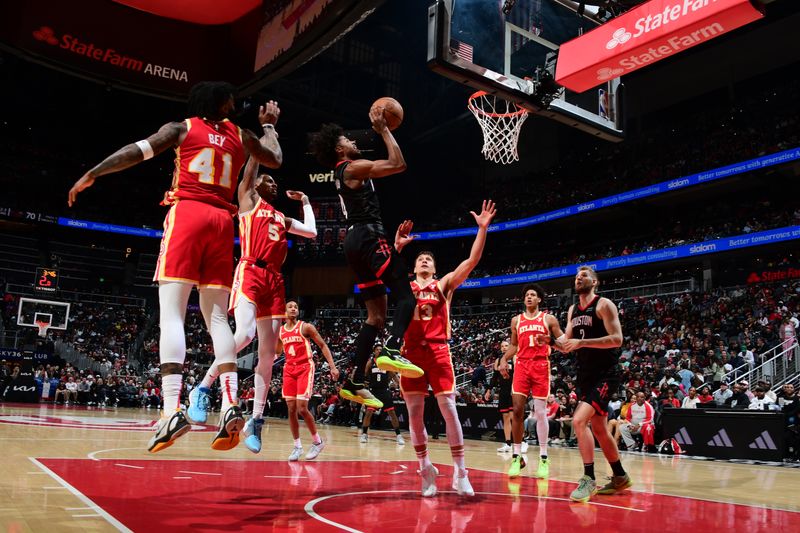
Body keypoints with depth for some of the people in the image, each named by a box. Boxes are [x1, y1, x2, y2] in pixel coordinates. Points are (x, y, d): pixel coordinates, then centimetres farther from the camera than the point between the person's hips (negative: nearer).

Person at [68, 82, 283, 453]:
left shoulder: (182, 128, 11)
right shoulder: (240, 135, 19)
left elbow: (137, 151, 2)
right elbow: (275, 160, 31)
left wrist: (91, 175, 8)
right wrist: (268, 125, 43)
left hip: (187, 214, -3)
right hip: (222, 221, 3)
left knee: (171, 313, -9)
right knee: (217, 316, 4)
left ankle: (173, 410, -23)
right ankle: (231, 404, -10)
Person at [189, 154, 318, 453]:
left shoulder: (282, 218, 29)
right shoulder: (248, 199, 15)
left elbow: (311, 231, 28)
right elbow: (250, 169, 7)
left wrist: (305, 201, 35)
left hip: (274, 281, 6)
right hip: (250, 274, -6)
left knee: (268, 355, 0)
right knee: (244, 334, -29)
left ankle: (255, 422, 4)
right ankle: (202, 389, -11)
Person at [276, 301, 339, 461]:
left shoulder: (306, 327, -4)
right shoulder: (280, 331, 10)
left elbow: (323, 345, -3)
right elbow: (277, 351, 25)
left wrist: (333, 367, -11)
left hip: (305, 368, -5)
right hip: (289, 369, 5)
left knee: (302, 409, -13)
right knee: (291, 410, 1)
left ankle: (317, 441, 6)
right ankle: (297, 446, 12)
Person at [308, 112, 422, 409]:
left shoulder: (342, 173, 24)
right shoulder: (354, 167, -4)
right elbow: (398, 164, -10)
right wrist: (383, 130, -2)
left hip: (354, 242, 9)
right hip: (369, 237, -9)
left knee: (376, 315, 7)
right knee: (405, 297, -15)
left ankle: (355, 382, 2)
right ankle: (391, 351, -37)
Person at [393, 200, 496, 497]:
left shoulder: (444, 285, 11)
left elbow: (472, 261, -1)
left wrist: (483, 229, -10)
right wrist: (397, 246, -21)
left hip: (438, 351, -1)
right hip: (412, 352, 1)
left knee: (449, 411, -2)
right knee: (414, 414, 3)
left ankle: (460, 472, 6)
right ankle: (425, 469, 17)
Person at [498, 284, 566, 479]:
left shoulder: (549, 319, 5)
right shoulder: (516, 320, 14)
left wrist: (549, 341, -15)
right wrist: (504, 359, 3)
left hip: (541, 366, -2)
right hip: (522, 366, 2)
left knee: (540, 412, -2)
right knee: (517, 410, -5)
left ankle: (543, 458, 6)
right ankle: (517, 456, 3)